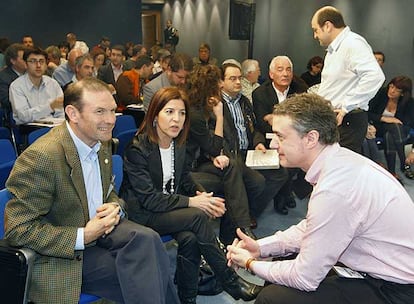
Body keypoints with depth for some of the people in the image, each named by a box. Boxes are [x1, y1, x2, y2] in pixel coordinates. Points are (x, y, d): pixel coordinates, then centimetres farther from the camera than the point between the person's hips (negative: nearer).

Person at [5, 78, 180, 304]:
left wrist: (115, 207, -7)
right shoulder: (40, 158, -22)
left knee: (146, 239, -23)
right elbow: (18, 229, -20)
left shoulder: (101, 142, 3)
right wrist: (83, 237, -23)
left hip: (98, 228, 7)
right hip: (62, 256, -6)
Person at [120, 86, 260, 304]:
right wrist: (191, 202, -23)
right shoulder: (137, 149, -18)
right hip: (141, 214, -6)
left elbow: (184, 179, 14)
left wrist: (202, 196, -7)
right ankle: (230, 282, -12)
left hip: (170, 207, 6)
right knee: (198, 216, -27)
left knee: (189, 238, -27)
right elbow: (148, 199, -20)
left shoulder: (178, 143, 3)